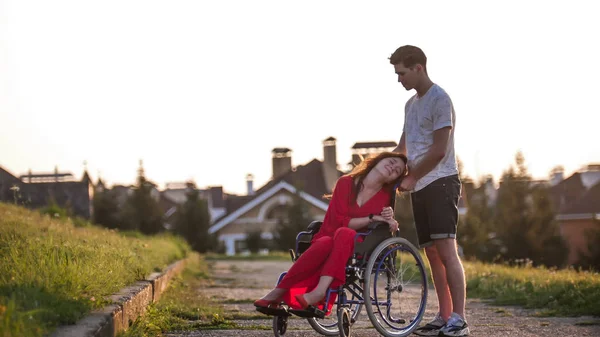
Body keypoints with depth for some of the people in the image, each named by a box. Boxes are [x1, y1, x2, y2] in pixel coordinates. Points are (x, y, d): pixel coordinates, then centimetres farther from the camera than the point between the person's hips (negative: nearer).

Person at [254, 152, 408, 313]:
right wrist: (372, 218, -14)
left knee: (345, 233, -35)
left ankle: (319, 291, -51)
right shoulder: (345, 183, 3)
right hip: (328, 239, 0)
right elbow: (339, 221, -6)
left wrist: (389, 220, -13)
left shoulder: (385, 197, 9)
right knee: (325, 243, -38)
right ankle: (278, 294, -39)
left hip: (357, 248, 0)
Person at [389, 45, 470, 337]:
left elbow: (439, 150, -13)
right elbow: (403, 148, 28)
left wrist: (411, 178, -7)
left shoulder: (439, 100, -8)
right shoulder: (411, 104, 19)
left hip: (440, 182, -8)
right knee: (432, 253, 5)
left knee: (446, 250, -15)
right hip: (419, 187, 8)